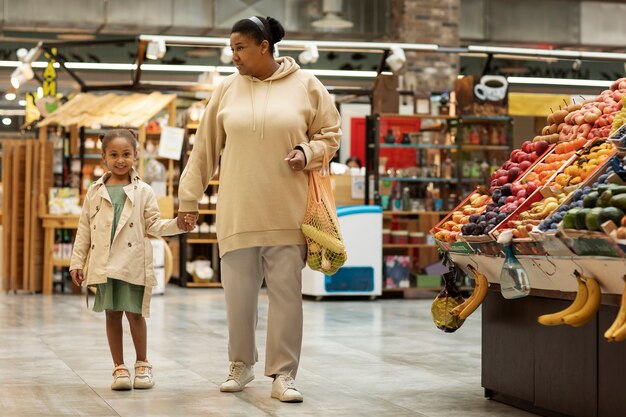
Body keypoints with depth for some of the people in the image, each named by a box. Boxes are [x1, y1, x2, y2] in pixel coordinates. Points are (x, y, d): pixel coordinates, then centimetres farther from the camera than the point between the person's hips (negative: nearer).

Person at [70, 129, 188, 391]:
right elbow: (85, 229, 10)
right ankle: (119, 368, 14)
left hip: (133, 263, -2)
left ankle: (142, 364, 15)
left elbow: (153, 225, 4)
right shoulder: (95, 192, 8)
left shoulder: (143, 192, 4)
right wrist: (77, 262, 7)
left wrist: (178, 224, -13)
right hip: (104, 264, 2)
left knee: (135, 313, -1)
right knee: (112, 314, 6)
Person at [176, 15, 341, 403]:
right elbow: (205, 148, 9)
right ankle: (241, 364, 24)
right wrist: (189, 198, 9)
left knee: (286, 293, 0)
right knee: (239, 294, 6)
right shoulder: (227, 89, 5)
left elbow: (330, 133, 9)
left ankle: (284, 374, 8)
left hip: (286, 213, -1)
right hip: (238, 212, 2)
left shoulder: (305, 85, 1)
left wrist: (307, 154, -11)